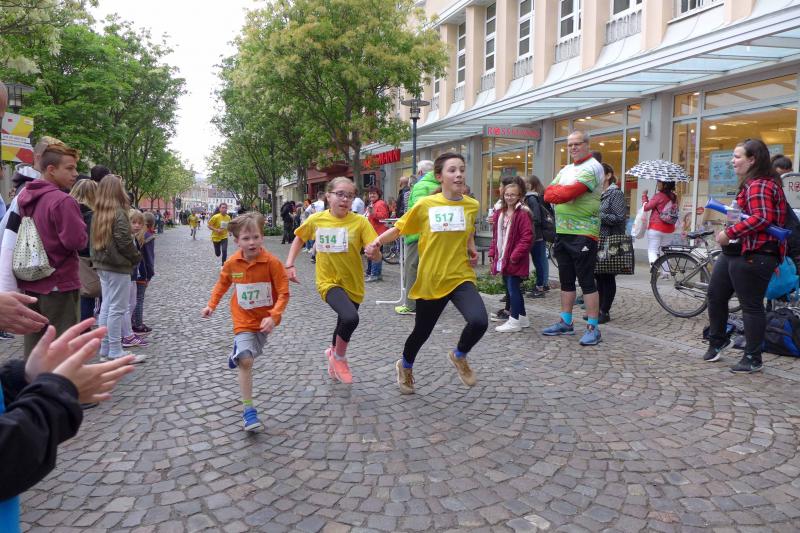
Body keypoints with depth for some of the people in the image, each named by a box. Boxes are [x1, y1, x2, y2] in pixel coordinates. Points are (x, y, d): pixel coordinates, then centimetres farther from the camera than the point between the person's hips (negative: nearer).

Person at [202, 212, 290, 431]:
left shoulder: (272, 262, -21)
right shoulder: (232, 263, -11)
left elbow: (283, 293, -19)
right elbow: (222, 283, 10)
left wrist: (273, 316, -29)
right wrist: (211, 305, 2)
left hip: (265, 318, 0)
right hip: (243, 318, 0)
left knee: (251, 354, 21)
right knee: (246, 360, -14)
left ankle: (238, 351, 59)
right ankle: (248, 410, -7)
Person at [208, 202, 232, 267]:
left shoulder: (228, 217, -6)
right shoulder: (216, 217, -20)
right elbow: (209, 226, -15)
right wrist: (216, 230, -26)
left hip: (224, 237, 2)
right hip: (216, 237, -2)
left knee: (224, 251, -18)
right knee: (218, 254, 10)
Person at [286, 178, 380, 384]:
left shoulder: (360, 222, -11)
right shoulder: (316, 220, -7)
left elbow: (376, 257, -14)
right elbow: (299, 239, 12)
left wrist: (374, 253, -37)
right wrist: (289, 264, 2)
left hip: (353, 284, 2)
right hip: (329, 282, -2)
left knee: (344, 327, 20)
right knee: (350, 318, -27)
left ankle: (334, 356, 53)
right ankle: (339, 357, 2)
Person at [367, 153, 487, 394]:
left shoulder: (472, 205, 0)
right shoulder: (425, 205, -8)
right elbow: (399, 228, 3)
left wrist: (471, 250, 6)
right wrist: (377, 242, -12)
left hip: (461, 278, 1)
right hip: (430, 281, -1)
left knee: (479, 322, -24)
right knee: (421, 332, 13)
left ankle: (459, 356, 10)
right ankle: (405, 366, 47)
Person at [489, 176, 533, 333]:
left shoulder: (523, 214, -12)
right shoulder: (499, 213, 11)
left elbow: (527, 238, -16)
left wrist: (515, 255, -18)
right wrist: (493, 252, 10)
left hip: (514, 260, -8)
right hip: (502, 258, 8)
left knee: (513, 289, -4)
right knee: (510, 288, 15)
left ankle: (514, 321, 5)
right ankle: (522, 317, 28)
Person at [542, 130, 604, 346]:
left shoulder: (592, 167, -7)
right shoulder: (566, 170, 18)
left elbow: (569, 193, -20)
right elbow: (548, 194, 6)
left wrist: (557, 192, -2)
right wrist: (562, 192, -11)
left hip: (583, 233, -8)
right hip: (562, 231, 8)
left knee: (587, 281, -5)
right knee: (566, 280, 13)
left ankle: (593, 328, 0)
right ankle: (566, 323, 23)